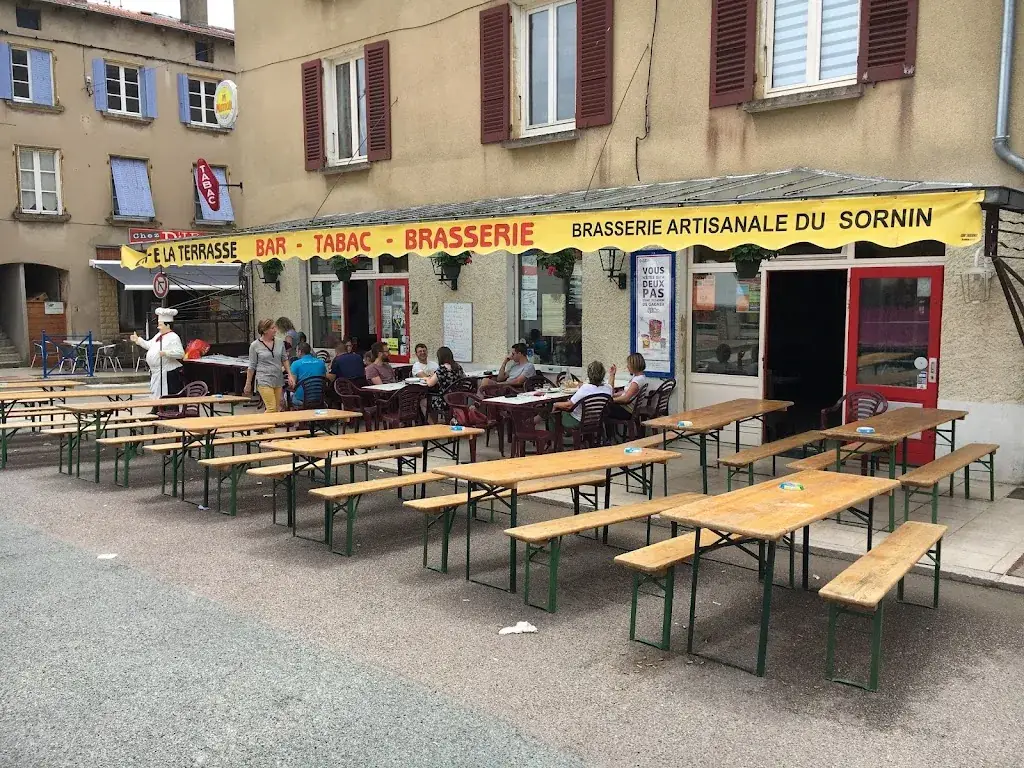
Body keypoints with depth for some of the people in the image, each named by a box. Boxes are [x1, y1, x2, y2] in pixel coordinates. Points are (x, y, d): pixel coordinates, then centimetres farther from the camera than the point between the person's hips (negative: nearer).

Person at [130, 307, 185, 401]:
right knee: (158, 396, 15)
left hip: (168, 374, -9)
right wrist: (138, 340, 22)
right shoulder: (159, 335, 14)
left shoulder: (173, 338, -14)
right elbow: (149, 345, 27)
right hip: (156, 372, 9)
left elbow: (180, 353, -24)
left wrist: (166, 353, -32)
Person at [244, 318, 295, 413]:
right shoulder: (255, 346, -4)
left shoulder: (280, 342, 6)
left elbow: (285, 360, 14)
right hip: (264, 381, -5)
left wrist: (290, 375, 5)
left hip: (278, 380, 5)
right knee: (271, 408, -13)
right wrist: (248, 384, 5)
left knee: (277, 409, 4)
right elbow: (252, 366, 2)